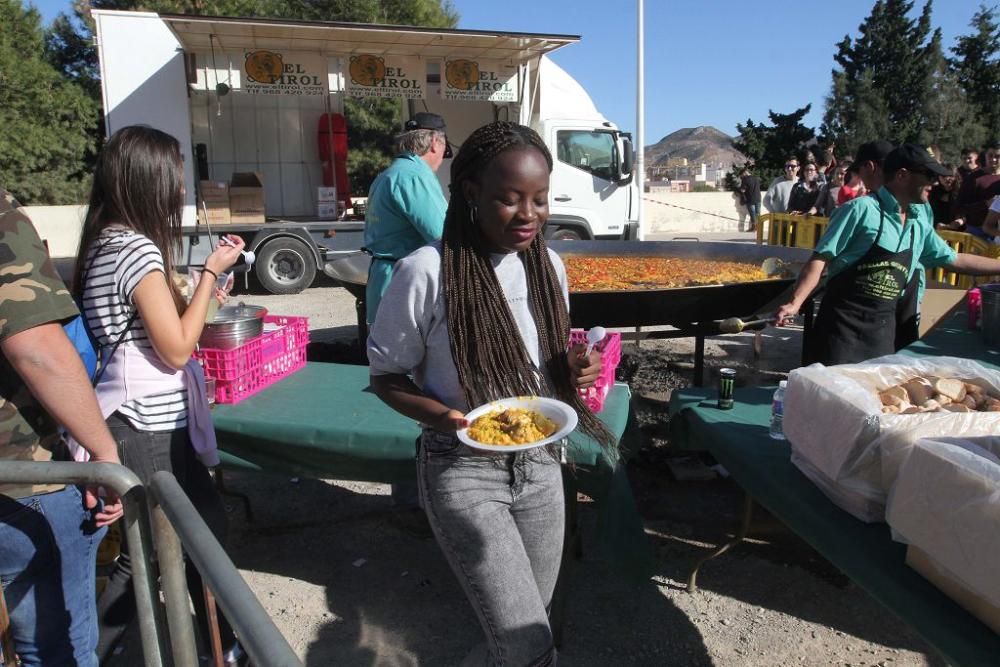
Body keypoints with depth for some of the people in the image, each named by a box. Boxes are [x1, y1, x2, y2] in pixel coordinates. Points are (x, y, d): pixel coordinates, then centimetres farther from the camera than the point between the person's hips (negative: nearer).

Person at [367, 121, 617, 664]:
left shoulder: (549, 266, 0)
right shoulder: (426, 272, -18)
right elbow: (386, 375, -6)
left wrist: (572, 372, -11)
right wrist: (442, 417, -24)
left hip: (539, 463, 6)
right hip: (464, 471, -5)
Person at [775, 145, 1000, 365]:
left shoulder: (919, 224, 11)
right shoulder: (862, 209, -10)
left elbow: (954, 259, 25)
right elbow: (821, 259, -14)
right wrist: (795, 303, -23)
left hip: (883, 328, 7)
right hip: (843, 322, -7)